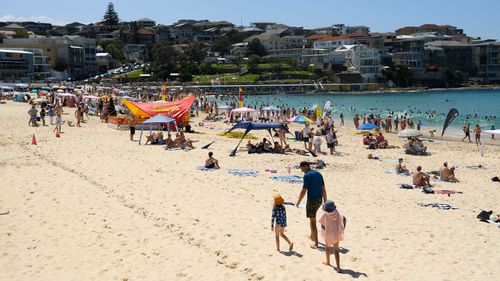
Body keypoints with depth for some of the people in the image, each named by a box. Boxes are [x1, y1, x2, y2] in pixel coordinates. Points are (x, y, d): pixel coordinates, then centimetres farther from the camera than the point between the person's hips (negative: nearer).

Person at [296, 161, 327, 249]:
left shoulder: (307, 175, -13)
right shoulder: (318, 174, 11)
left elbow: (304, 191, -16)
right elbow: (323, 189, 12)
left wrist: (298, 202, -5)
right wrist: (325, 201, 17)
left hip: (311, 200, -8)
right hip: (319, 200, 8)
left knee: (312, 220, -2)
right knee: (313, 217, 29)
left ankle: (316, 243, -2)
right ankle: (312, 236, 40)